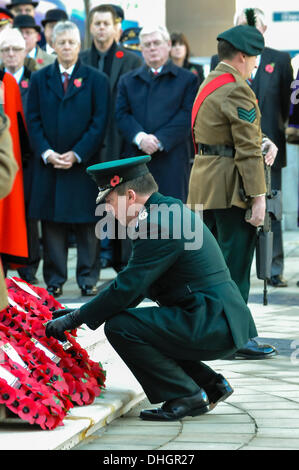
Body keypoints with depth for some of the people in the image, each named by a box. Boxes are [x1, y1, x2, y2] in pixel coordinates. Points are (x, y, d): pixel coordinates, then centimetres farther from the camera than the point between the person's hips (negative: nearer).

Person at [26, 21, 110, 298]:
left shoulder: (96, 80, 4)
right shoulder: (39, 79, 10)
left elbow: (100, 122, -2)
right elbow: (33, 120, 6)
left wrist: (77, 154, -11)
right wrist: (46, 153, -9)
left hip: (84, 163, -2)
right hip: (48, 164, 2)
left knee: (86, 225, 2)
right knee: (51, 224, 3)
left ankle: (88, 279, 8)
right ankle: (54, 280, 9)